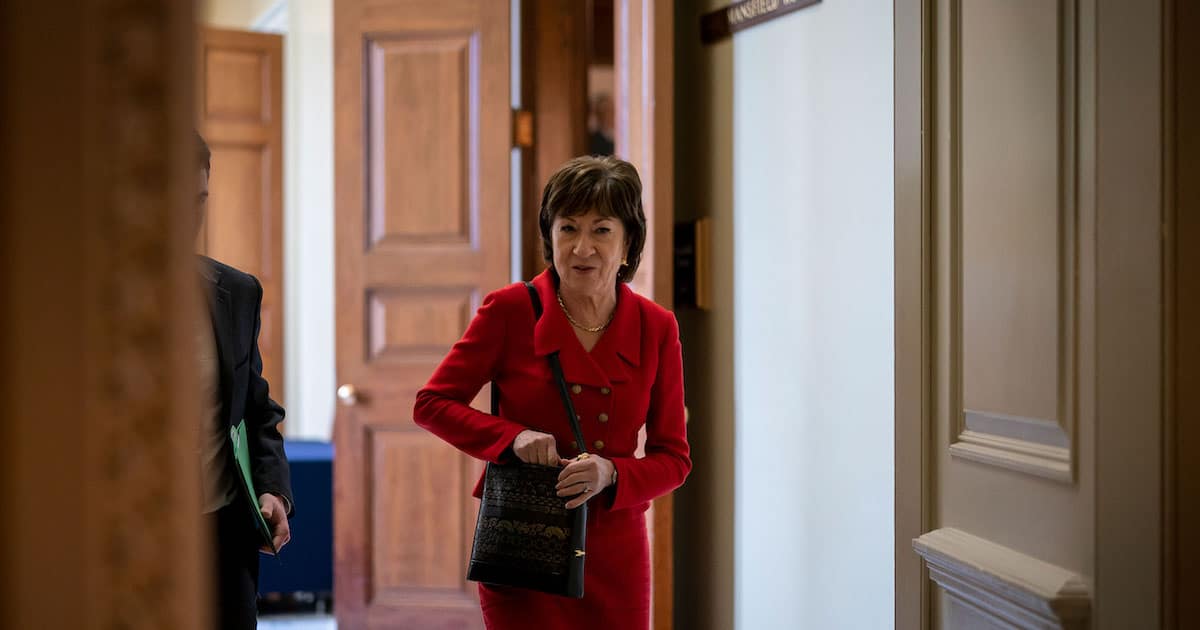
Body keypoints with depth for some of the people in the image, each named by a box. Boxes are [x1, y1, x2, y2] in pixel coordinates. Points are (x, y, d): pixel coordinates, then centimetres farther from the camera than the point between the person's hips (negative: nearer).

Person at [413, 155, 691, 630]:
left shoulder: (656, 328, 1)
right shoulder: (510, 310, -6)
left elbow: (673, 457, 4)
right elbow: (432, 403, 0)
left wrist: (611, 475, -16)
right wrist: (512, 436, -15)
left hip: (615, 553, 3)